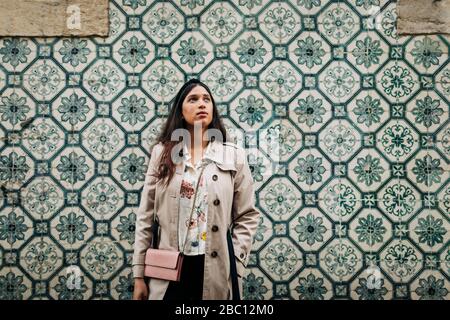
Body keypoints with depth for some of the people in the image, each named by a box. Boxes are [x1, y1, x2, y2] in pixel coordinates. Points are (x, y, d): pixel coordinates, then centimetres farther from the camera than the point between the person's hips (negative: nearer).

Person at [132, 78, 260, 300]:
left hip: (215, 271, 0)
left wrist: (235, 263, -6)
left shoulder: (234, 155, 2)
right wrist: (139, 274, 0)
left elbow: (247, 216, 4)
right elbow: (145, 216, 2)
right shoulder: (162, 153, 3)